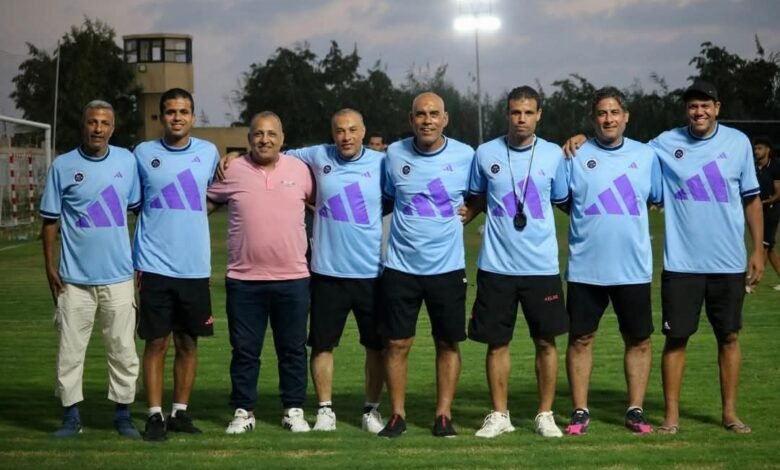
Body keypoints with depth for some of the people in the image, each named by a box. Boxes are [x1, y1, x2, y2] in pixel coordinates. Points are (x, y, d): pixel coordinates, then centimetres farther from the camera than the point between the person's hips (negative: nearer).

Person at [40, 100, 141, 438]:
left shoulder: (127, 161, 4)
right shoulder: (63, 166, -1)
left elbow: (138, 208, 10)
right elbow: (50, 220, 2)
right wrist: (50, 267, -2)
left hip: (118, 275, 1)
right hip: (75, 278, -1)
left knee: (123, 349, 6)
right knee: (70, 350, 3)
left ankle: (123, 415, 16)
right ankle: (71, 416, 12)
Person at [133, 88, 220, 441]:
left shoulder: (208, 153, 5)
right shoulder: (144, 153, 1)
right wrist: (134, 264, 4)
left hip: (195, 267, 2)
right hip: (155, 266, -2)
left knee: (188, 342, 8)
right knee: (156, 342, 0)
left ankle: (180, 412, 18)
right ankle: (155, 415, 7)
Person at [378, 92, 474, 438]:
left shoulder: (465, 156, -4)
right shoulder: (394, 154, 0)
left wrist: (465, 212, -2)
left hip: (448, 267, 0)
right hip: (401, 266, 0)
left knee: (448, 343, 6)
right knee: (397, 343, 3)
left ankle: (444, 415, 17)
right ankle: (397, 415, 14)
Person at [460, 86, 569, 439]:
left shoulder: (553, 155, 1)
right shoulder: (486, 154, 1)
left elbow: (564, 201, 10)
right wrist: (457, 216, -3)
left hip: (542, 266, 0)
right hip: (496, 265, 0)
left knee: (546, 341, 4)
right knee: (497, 342, 6)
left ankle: (545, 415, 17)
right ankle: (499, 415, 18)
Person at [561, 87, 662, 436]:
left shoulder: (646, 155, 5)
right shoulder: (576, 156, 1)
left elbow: (661, 199, 10)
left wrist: (627, 222, 0)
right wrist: (592, 223, 0)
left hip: (634, 267, 1)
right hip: (585, 267, -1)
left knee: (639, 340, 7)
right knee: (581, 338, 4)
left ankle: (635, 411, 18)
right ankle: (580, 412, 14)